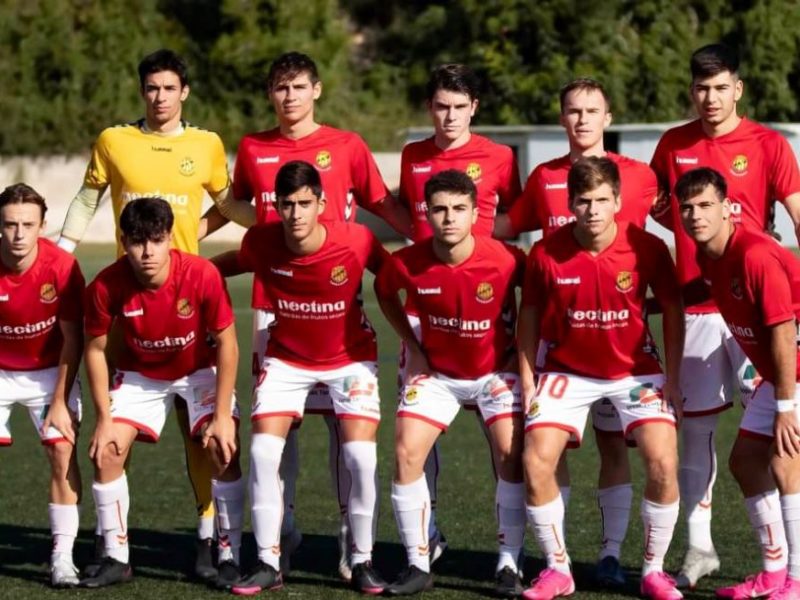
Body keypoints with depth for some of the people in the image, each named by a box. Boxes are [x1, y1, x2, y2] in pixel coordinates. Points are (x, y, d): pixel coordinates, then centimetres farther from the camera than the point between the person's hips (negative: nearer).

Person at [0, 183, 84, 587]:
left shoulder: (61, 266, -23)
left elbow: (72, 339, -12)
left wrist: (60, 401, -12)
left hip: (49, 371, -1)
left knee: (63, 453, -13)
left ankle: (63, 557, -7)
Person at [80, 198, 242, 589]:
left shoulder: (202, 275, -31)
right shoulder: (106, 286, -27)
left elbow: (226, 343, -20)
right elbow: (95, 349, -10)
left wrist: (222, 416, -20)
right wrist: (104, 418, -13)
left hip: (199, 369, -2)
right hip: (139, 373, 2)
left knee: (223, 450, -18)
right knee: (106, 451, -11)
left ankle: (230, 558, -5)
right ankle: (116, 560, 4)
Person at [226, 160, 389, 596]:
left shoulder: (356, 241, -24)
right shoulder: (259, 242, -19)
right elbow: (228, 266, 5)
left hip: (350, 357, -2)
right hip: (286, 357, 2)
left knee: (361, 456, -14)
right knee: (263, 452, -11)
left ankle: (362, 562, 3)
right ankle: (268, 563, 1)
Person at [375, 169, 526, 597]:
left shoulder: (505, 260, -25)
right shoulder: (406, 264, -19)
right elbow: (384, 292, 6)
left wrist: (521, 349, -5)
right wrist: (411, 346, 1)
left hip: (496, 370, -2)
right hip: (436, 372, 2)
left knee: (512, 457, -12)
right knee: (406, 454, -9)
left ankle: (509, 566, 0)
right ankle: (418, 565, 3)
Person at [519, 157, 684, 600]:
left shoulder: (647, 248, -16)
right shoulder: (546, 254, -15)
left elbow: (672, 309, -2)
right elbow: (529, 314, 0)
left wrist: (671, 377, -4)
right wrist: (527, 379, -3)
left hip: (636, 370, -1)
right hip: (567, 371, 1)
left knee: (662, 464, -17)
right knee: (536, 463, -12)